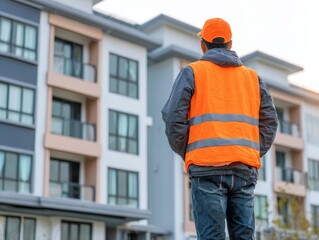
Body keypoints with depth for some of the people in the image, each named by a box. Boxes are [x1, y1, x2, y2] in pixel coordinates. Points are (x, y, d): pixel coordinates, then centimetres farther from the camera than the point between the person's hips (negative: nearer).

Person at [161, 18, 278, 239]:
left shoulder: (192, 72, 8)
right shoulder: (253, 77, 19)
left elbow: (174, 118, -2)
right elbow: (269, 121, 12)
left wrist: (186, 154, 10)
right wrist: (252, 156, 16)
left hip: (207, 167, -3)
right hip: (245, 169, 3)